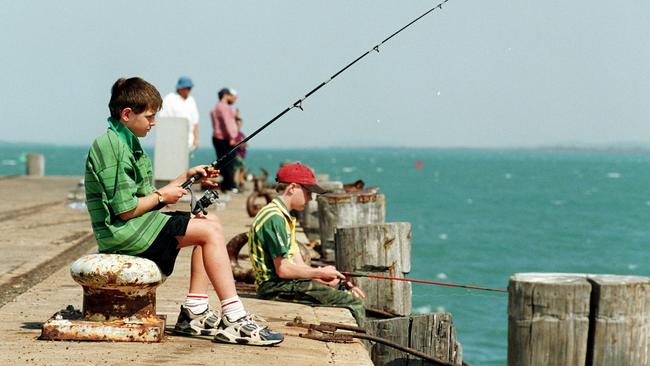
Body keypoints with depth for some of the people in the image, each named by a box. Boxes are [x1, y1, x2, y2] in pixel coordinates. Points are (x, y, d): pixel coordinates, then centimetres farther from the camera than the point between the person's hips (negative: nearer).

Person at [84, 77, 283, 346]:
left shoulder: (129, 143, 18)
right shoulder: (110, 146, -16)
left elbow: (145, 198, 19)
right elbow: (125, 210, -22)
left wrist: (187, 177, 12)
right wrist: (161, 197, -7)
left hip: (139, 224, 11)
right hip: (121, 233, -11)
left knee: (210, 222, 10)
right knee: (210, 232, -13)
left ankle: (194, 313, 2)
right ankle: (235, 320, -13)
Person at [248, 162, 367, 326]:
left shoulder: (284, 217, 20)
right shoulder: (274, 217, -13)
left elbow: (299, 265, 15)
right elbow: (283, 269, -18)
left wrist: (326, 279, 1)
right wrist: (320, 273, -7)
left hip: (285, 283, 11)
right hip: (276, 287, -11)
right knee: (353, 304, -15)